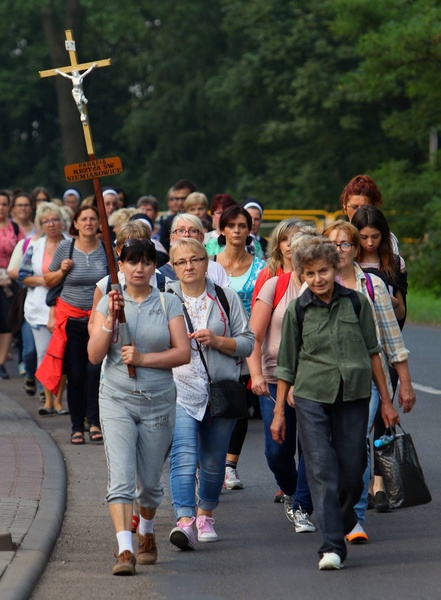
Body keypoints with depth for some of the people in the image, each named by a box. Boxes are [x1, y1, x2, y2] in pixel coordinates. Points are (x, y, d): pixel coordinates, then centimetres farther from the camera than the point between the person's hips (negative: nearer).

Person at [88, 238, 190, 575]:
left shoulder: (168, 303, 2)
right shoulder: (109, 303, 5)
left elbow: (184, 353, -5)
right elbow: (94, 355, -2)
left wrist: (143, 358, -15)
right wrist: (111, 320, -14)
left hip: (159, 401, 1)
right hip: (117, 399, 0)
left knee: (149, 481, 11)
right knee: (121, 477, -16)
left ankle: (147, 534, 39)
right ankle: (125, 551, -22)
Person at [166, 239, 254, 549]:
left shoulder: (226, 298, 6)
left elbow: (247, 343, 4)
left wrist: (216, 341, -11)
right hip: (179, 388, -2)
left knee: (214, 460, 11)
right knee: (183, 457, -17)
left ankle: (205, 512, 32)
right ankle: (185, 522, -25)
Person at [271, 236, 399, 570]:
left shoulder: (357, 303, 2)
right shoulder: (298, 310, 1)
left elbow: (373, 353, 9)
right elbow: (286, 364, 8)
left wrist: (386, 401, 10)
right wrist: (279, 411, 7)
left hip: (354, 396, 1)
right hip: (312, 396, -1)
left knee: (352, 471, 2)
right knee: (321, 470, -10)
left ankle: (343, 522, 30)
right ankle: (332, 546, -10)